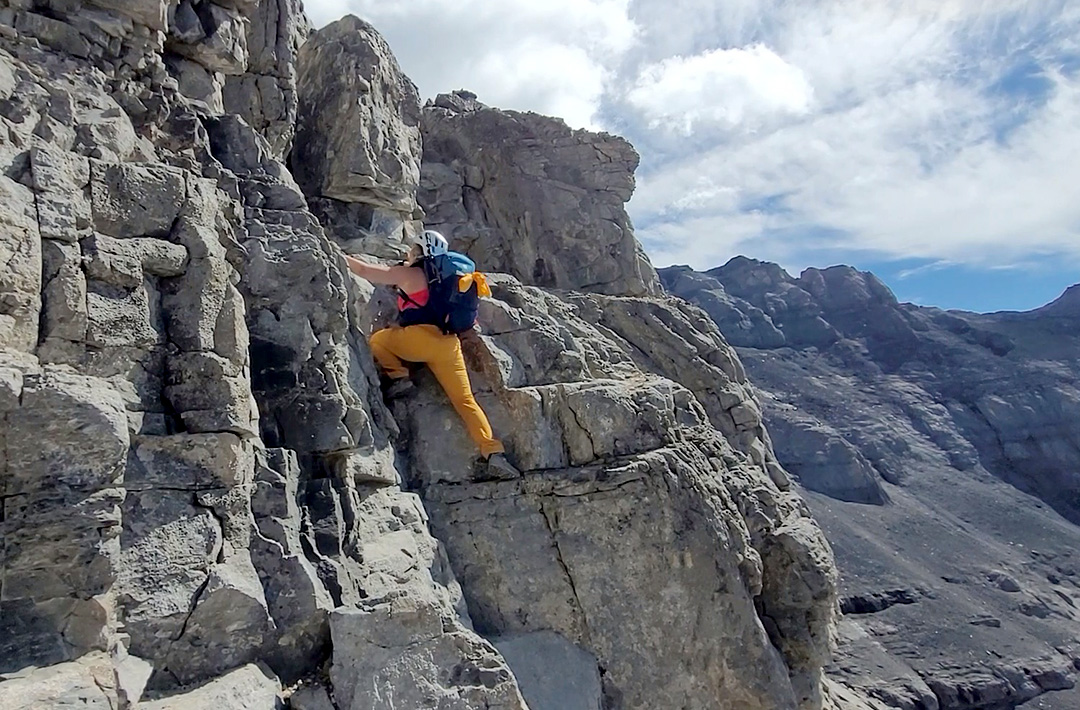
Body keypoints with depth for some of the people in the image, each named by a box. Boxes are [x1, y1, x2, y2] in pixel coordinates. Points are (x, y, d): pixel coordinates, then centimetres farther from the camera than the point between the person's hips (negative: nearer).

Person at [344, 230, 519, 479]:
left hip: (421, 337, -6)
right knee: (465, 399, 2)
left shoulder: (408, 273, 8)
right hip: (449, 343, 6)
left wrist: (341, 257, 26)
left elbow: (364, 270, 13)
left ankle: (398, 376, -2)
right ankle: (493, 451, -10)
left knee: (377, 339, 20)